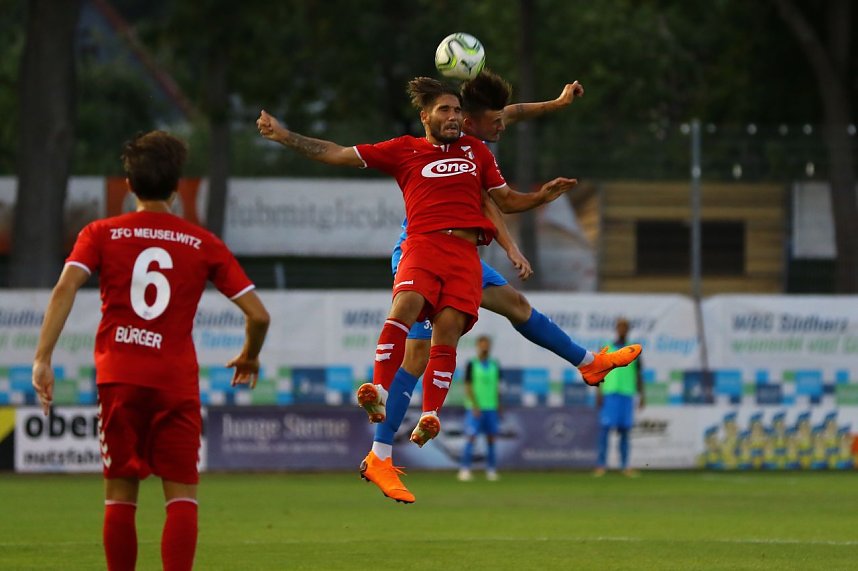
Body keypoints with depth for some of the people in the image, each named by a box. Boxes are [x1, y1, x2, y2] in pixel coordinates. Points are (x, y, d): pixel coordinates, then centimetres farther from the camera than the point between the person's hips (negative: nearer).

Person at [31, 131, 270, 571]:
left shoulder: (100, 234, 7)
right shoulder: (203, 244, 7)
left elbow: (65, 288, -10)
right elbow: (257, 314, 4)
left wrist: (43, 359, -14)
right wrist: (249, 357, 24)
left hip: (119, 378, 1)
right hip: (177, 382, -1)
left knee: (120, 495, 9)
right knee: (182, 497, 0)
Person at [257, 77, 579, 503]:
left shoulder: (477, 152, 24)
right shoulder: (404, 150, 16)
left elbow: (507, 200, 28)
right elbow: (337, 154, 17)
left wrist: (542, 197, 9)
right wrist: (284, 136, 14)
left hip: (465, 253, 2)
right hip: (423, 245, -2)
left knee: (448, 329, -16)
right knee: (405, 304, -30)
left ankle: (429, 417, -24)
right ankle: (379, 393, -37)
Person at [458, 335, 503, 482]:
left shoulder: (494, 365, 10)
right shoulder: (471, 365, -3)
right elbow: (468, 387, -6)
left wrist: (499, 408, 13)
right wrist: (475, 406, -15)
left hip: (491, 408, 4)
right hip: (475, 408, -4)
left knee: (491, 438, 3)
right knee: (471, 438, -9)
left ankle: (491, 470, 8)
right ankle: (465, 470, -8)